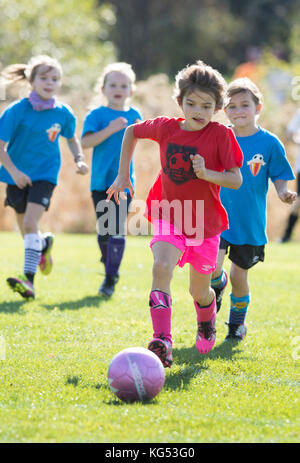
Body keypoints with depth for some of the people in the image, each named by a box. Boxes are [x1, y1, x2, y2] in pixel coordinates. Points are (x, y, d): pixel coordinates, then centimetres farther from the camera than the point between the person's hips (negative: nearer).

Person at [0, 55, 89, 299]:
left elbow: (72, 138, 18)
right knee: (25, 227, 14)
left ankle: (29, 279, -23)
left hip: (45, 174, -1)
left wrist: (79, 159, 2)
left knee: (30, 224, -19)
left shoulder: (63, 113, -3)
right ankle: (44, 244, 50)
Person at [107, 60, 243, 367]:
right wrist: (122, 175, 11)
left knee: (199, 291, 13)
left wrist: (207, 174, -31)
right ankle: (162, 343, -35)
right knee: (161, 267, -28)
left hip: (205, 223, -1)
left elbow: (236, 180, -14)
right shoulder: (165, 128, -4)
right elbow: (131, 132, 15)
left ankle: (207, 323, 50)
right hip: (169, 218, 1)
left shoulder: (221, 135, -12)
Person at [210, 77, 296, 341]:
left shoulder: (269, 143, -5)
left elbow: (279, 176, 1)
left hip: (250, 223, 0)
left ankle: (238, 321, 32)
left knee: (239, 274, 6)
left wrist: (282, 192, -17)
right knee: (212, 267, -16)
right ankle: (218, 285, 22)